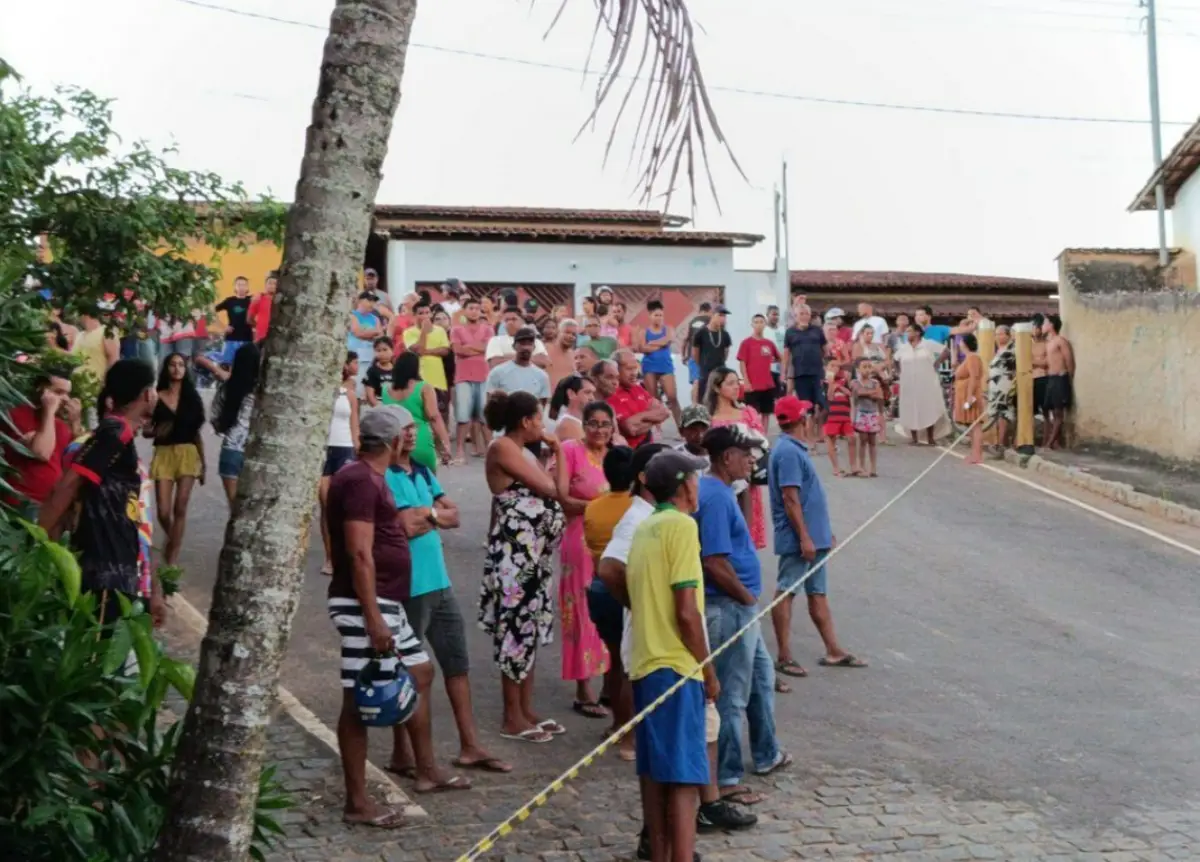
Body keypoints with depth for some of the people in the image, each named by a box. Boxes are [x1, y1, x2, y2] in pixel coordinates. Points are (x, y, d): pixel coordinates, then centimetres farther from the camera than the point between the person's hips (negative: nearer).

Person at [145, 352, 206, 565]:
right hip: (164, 454, 0)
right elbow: (145, 430, 3)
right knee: (163, 511, -2)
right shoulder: (157, 398, 1)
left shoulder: (192, 397, 5)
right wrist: (156, 431, -20)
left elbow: (197, 432, 9)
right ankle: (172, 539, 32)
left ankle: (172, 559, 2)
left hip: (188, 454, 0)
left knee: (180, 508, -4)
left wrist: (204, 462, 8)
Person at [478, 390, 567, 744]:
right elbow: (549, 488, -15)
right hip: (514, 552, -10)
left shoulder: (522, 451, 16)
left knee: (532, 629, 13)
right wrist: (556, 449, -3)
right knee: (517, 629, -5)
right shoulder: (502, 448, -14)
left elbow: (556, 494, 13)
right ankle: (513, 718, 3)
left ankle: (527, 710, 21)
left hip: (534, 552, 10)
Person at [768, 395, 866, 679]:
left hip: (814, 537, 10)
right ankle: (784, 657, 3)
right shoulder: (788, 452, -17)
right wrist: (804, 538, -23)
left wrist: (825, 532, 24)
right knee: (786, 592, -3)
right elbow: (790, 499, -22)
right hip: (798, 539, -10)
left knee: (818, 592, 13)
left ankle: (833, 651, 18)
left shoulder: (795, 449, 14)